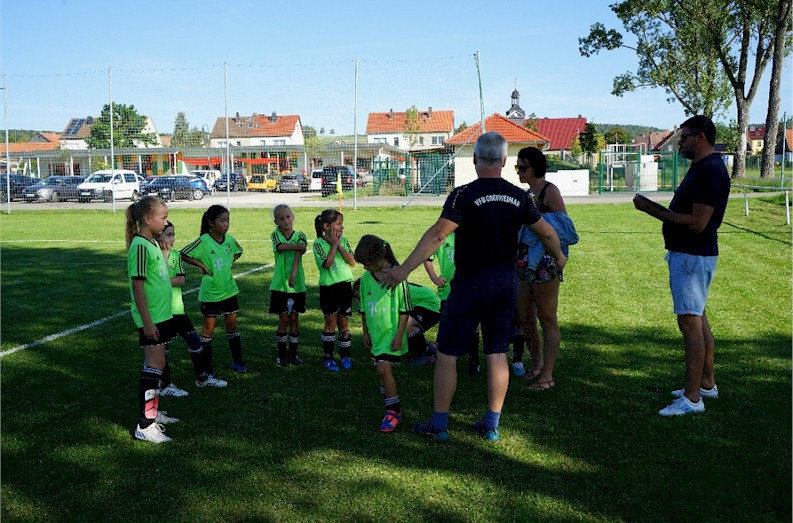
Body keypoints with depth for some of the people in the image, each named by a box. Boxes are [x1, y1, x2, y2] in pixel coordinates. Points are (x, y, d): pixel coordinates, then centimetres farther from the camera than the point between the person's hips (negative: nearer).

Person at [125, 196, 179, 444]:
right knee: (155, 364, -9)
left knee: (154, 363, 16)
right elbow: (137, 286, -20)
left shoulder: (152, 243, 11)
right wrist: (147, 322, -21)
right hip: (151, 317, -9)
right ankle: (145, 425, -5)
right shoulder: (140, 246, -18)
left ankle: (153, 411, 28)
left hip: (161, 314, 9)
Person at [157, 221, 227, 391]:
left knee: (194, 340, 9)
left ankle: (203, 378, 24)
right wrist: (165, 258, -21)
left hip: (177, 308, 6)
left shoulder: (175, 254, 6)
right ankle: (165, 385, 17)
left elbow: (181, 280, -4)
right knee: (162, 349, 4)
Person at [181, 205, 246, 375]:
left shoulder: (229, 239, -1)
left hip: (229, 290, 5)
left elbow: (238, 252, 19)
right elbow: (183, 254, -16)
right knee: (209, 327, 1)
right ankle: (207, 365, 11)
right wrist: (202, 266, -16)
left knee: (232, 324, 12)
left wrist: (229, 262, 4)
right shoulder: (203, 241, -17)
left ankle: (237, 361, 24)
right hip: (210, 292, -5)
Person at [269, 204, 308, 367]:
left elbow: (298, 255, -16)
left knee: (294, 318, 7)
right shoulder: (275, 235, 0)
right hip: (280, 285, -1)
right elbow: (281, 247, -22)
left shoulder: (300, 235, -1)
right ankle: (281, 354, 14)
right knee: (284, 319, 2)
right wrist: (300, 246, -20)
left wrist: (293, 274, -30)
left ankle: (293, 353, 19)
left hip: (297, 284, 1)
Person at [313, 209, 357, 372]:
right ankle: (328, 357, 15)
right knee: (331, 323, 4)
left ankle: (345, 356, 19)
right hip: (328, 287, -3)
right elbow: (327, 264, -21)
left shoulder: (344, 241, 4)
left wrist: (338, 245, -11)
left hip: (345, 285, 3)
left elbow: (352, 262, -7)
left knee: (344, 322, 9)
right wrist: (334, 245, -15)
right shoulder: (319, 244, -8)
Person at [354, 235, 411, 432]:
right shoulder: (366, 278, 3)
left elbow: (405, 309, -10)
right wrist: (366, 332, 16)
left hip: (392, 333, -6)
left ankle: (394, 412, -5)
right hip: (376, 333, 6)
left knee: (384, 368, -16)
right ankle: (392, 408, 30)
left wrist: (399, 335, -12)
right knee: (382, 369, 13)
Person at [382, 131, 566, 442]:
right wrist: (559, 257, 34)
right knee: (497, 355, 12)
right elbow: (547, 233, 14)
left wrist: (404, 269, -24)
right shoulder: (518, 196, 3)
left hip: (471, 284, -5)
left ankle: (439, 425, 14)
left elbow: (437, 235, -23)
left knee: (447, 354, 6)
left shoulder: (464, 195, -13)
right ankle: (492, 425, 19)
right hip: (506, 283, 5)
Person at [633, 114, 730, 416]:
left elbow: (697, 222, -24)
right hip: (688, 253, 11)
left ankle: (692, 398, -6)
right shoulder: (702, 168, 15)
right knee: (697, 318, 17)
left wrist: (655, 211, -18)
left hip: (693, 255, -11)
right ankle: (706, 383, 29)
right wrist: (655, 208, 5)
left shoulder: (710, 171, -19)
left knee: (689, 321, -9)